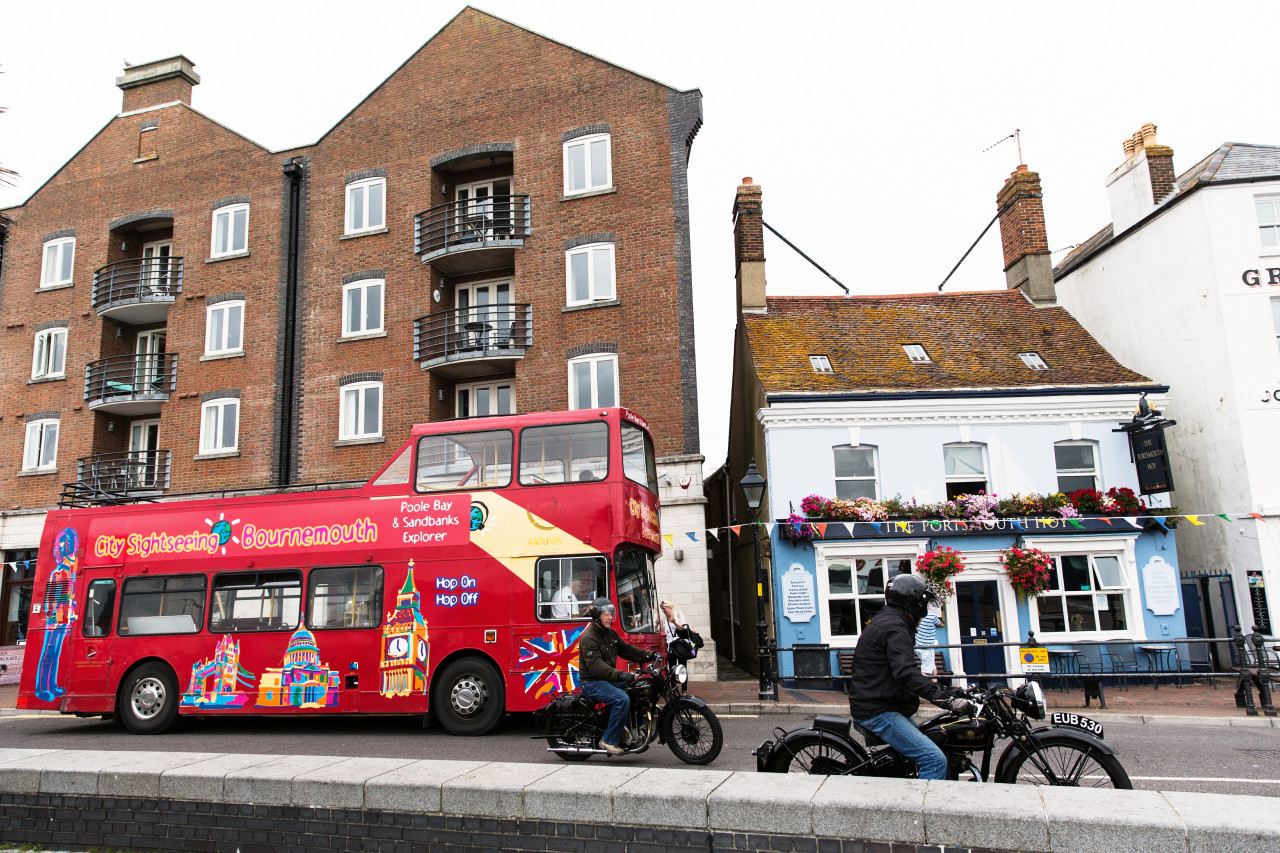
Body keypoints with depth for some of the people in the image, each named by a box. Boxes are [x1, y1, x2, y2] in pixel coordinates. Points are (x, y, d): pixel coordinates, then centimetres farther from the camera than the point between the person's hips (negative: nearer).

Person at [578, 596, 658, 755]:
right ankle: (609, 740, -19)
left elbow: (626, 649, 14)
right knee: (622, 699, -28)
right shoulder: (589, 638, -17)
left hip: (609, 678, 9)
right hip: (593, 683, -9)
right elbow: (595, 666, -28)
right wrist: (619, 675, -39)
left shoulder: (610, 634, 13)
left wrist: (648, 656, 0)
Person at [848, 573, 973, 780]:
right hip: (878, 712, -11)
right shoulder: (895, 628, -16)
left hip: (877, 705, 11)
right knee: (935, 759, -19)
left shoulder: (884, 621, 17)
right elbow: (907, 674, -30)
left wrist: (945, 691, 21)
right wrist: (948, 700, -36)